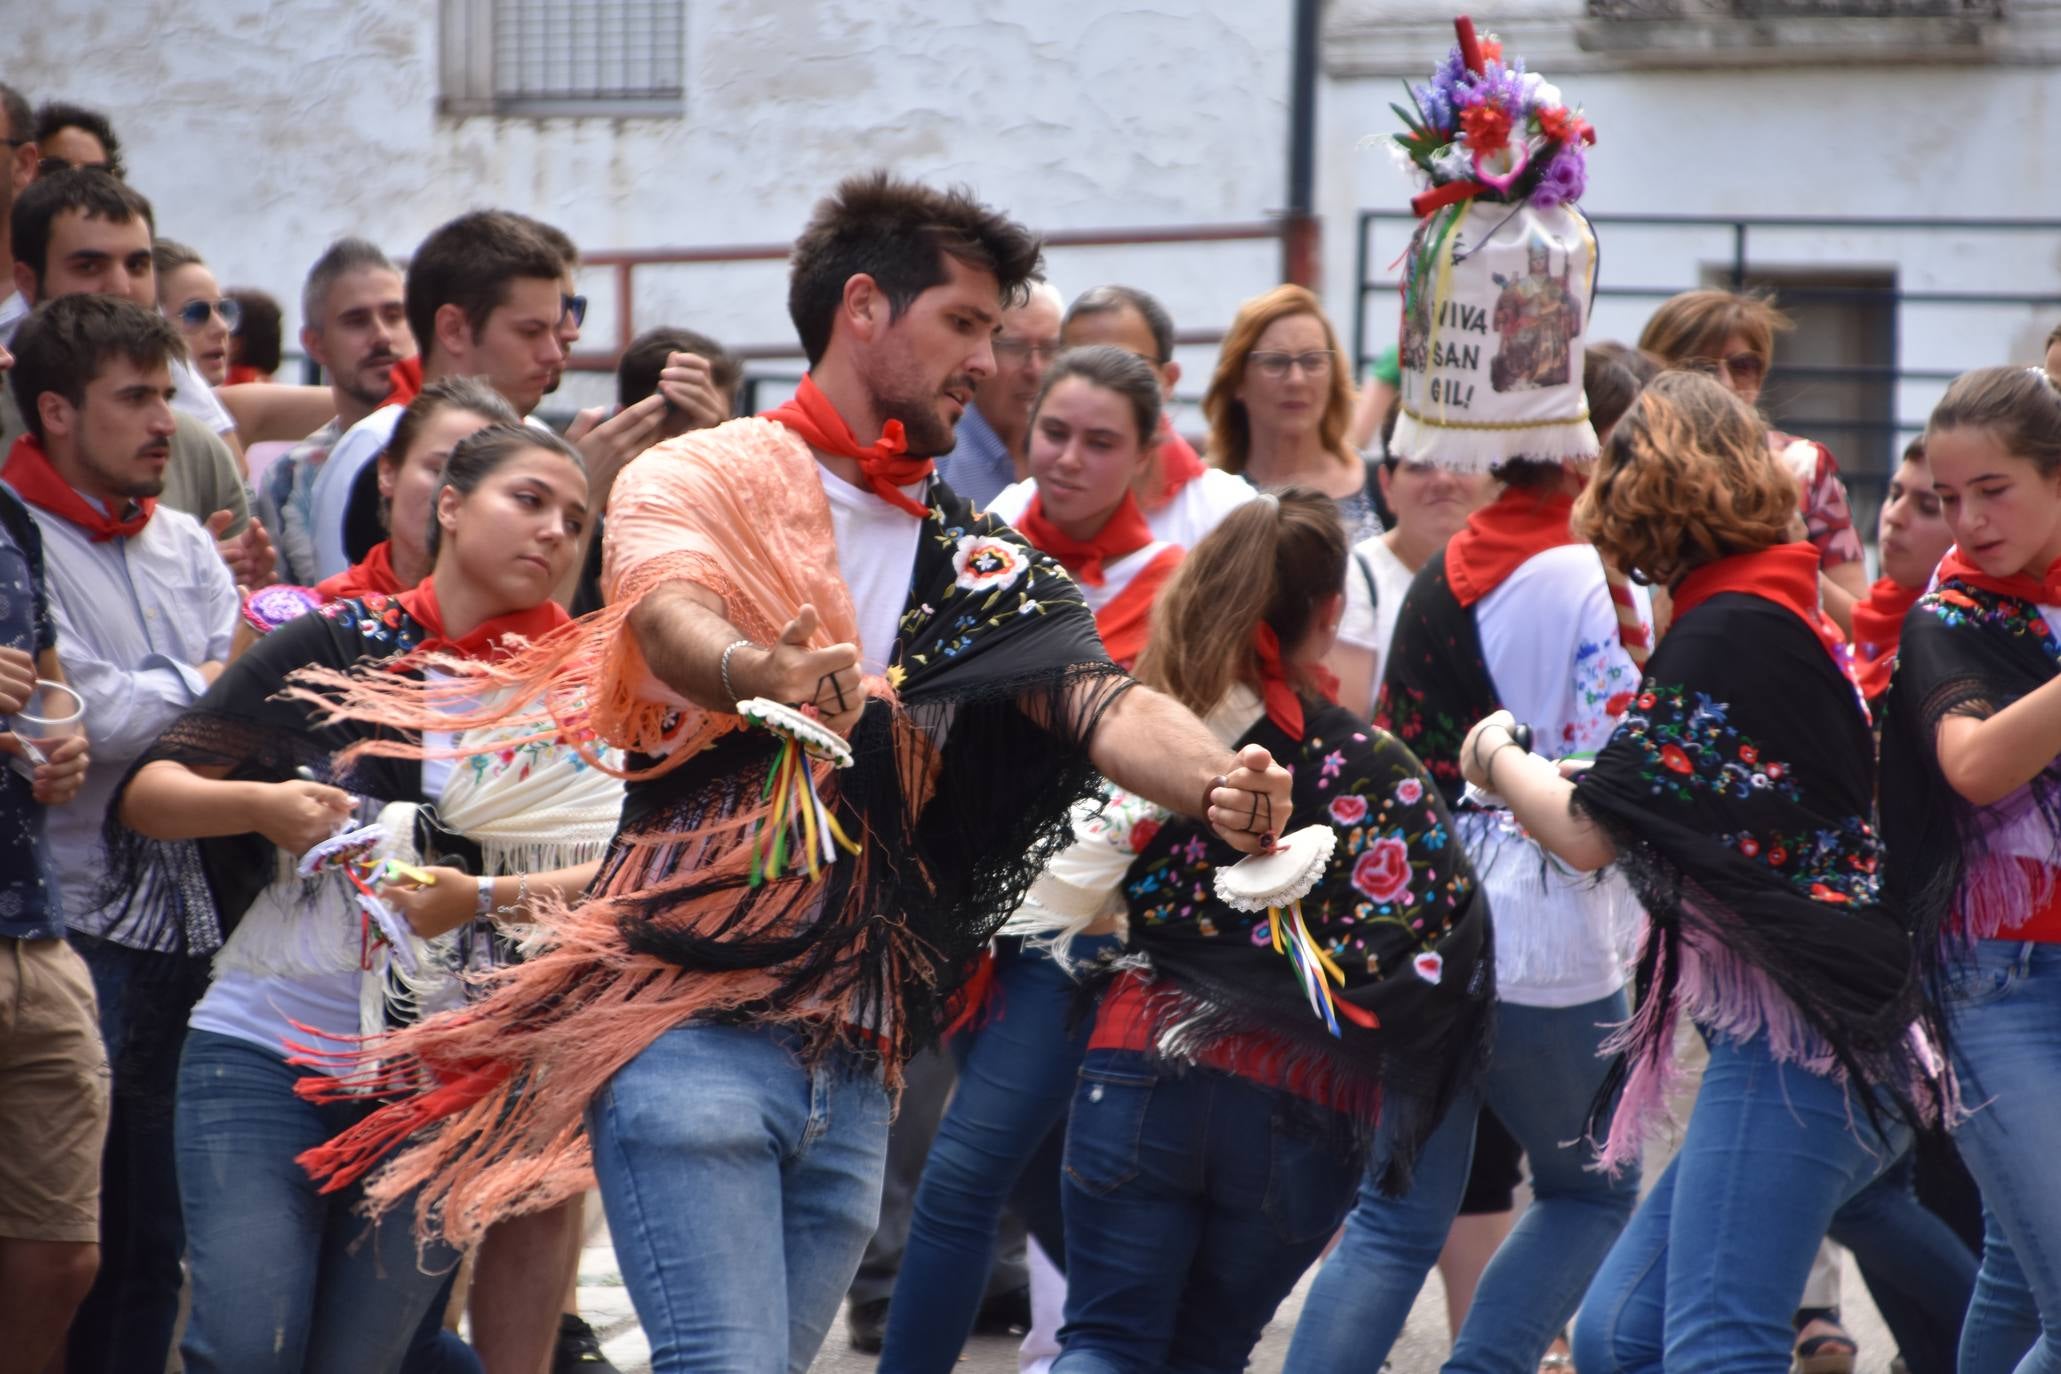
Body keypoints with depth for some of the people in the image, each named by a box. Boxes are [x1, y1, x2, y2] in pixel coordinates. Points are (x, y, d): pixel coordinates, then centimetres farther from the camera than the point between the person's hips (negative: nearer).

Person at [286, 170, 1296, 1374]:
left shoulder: (976, 567, 17)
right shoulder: (705, 478, 3)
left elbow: (1102, 702, 0)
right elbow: (668, 619, -19)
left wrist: (1220, 783, -23)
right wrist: (763, 673, -43)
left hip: (853, 1076, 5)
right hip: (691, 1034, -5)